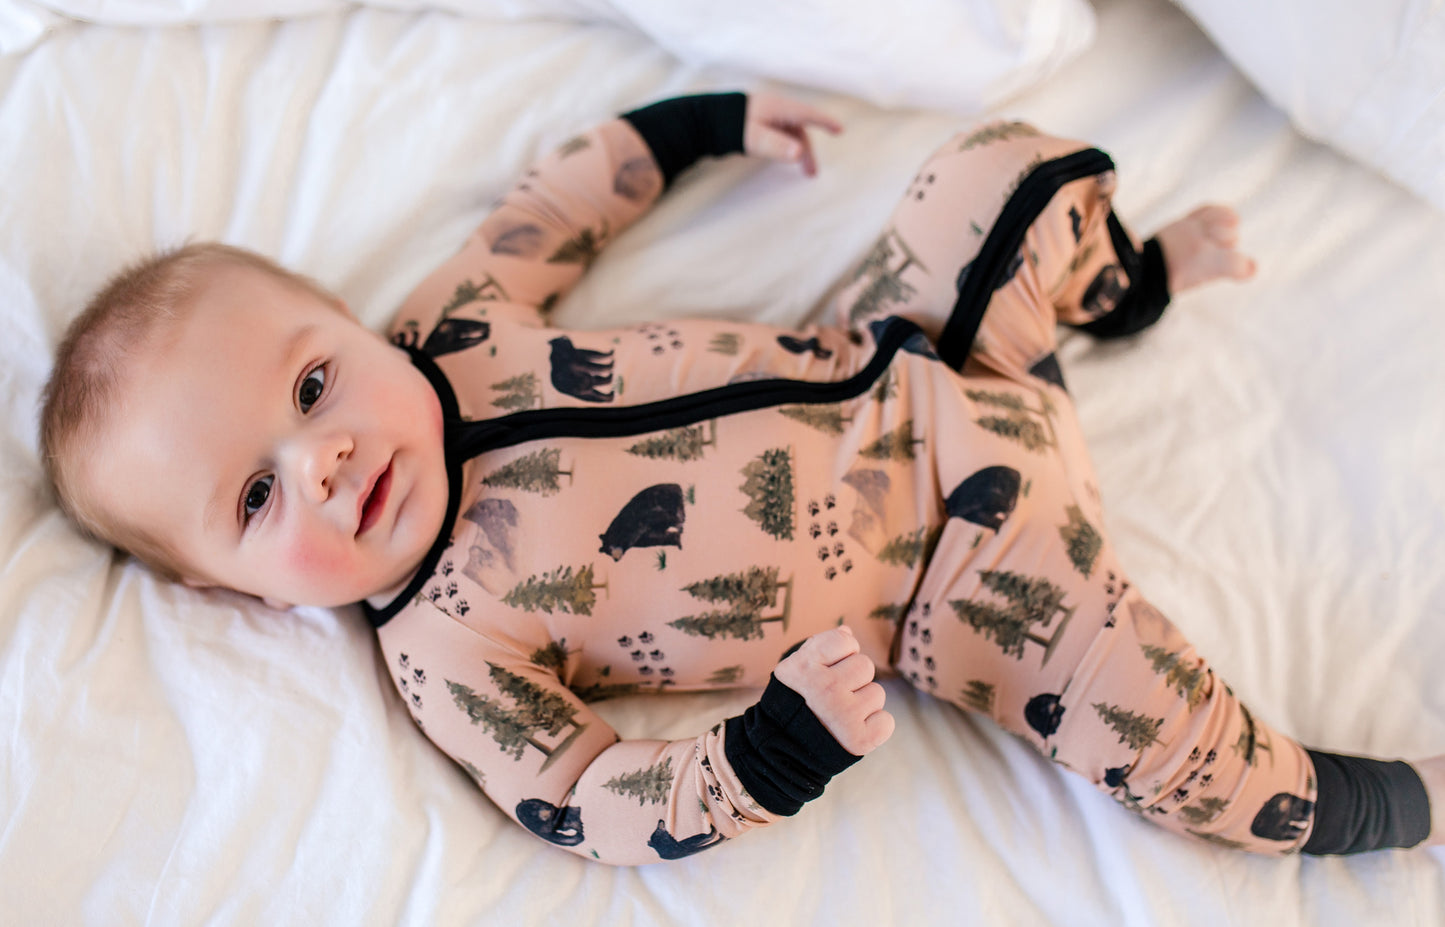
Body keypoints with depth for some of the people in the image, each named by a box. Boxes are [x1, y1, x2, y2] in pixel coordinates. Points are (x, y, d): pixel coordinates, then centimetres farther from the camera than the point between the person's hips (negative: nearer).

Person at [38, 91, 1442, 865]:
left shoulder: (445, 332, -6)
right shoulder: (445, 653, -20)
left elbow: (552, 206, 10)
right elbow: (600, 812, -18)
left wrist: (704, 120, 17)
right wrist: (764, 763, -35)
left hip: (867, 367, 6)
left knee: (1000, 173, 3)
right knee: (1117, 702, -23)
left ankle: (1121, 281, 34)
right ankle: (1326, 808, 6)